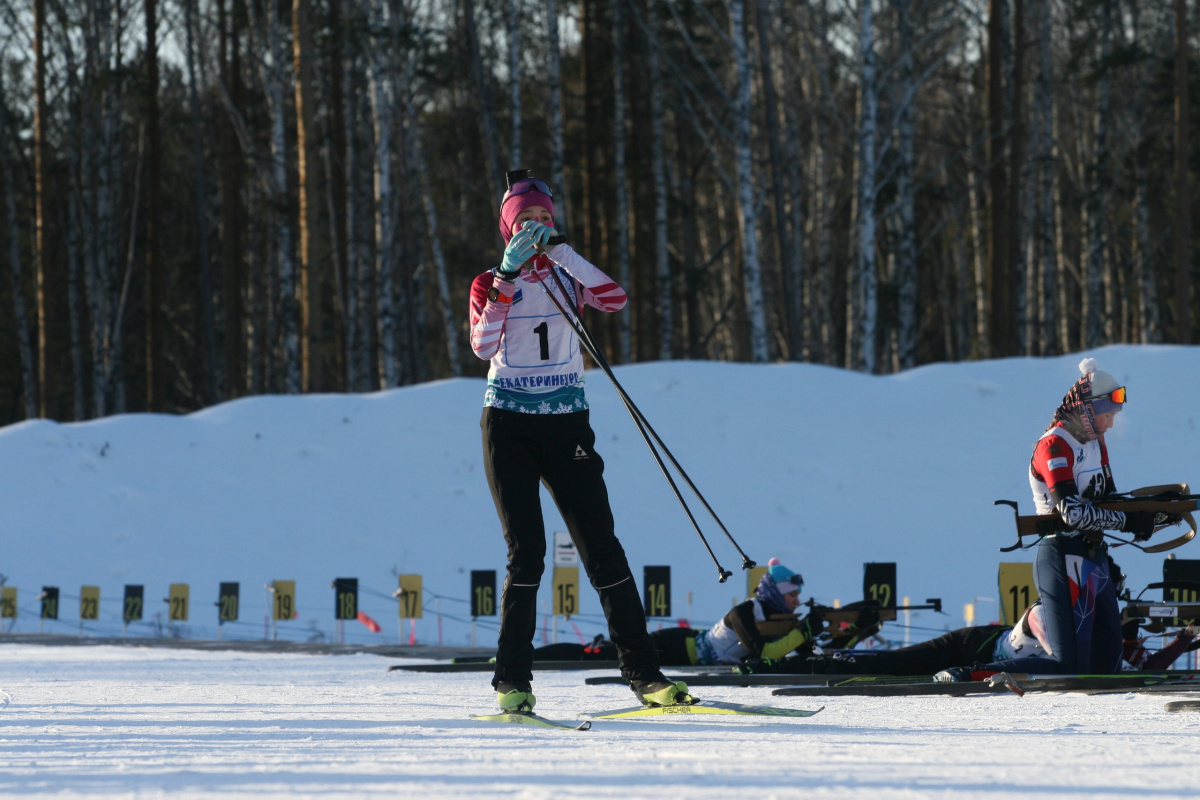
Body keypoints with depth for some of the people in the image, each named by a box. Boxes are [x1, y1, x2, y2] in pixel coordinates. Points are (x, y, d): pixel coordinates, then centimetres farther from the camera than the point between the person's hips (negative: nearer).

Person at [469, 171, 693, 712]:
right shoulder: (492, 285, 6)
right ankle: (513, 682, -1)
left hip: (567, 424, 2)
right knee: (526, 553, -9)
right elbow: (483, 346, -14)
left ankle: (642, 673, -3)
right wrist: (509, 275, -20)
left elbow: (614, 300, -12)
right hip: (509, 425, -1)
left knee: (602, 549, -4)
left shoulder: (567, 276, 10)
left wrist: (559, 251, -18)